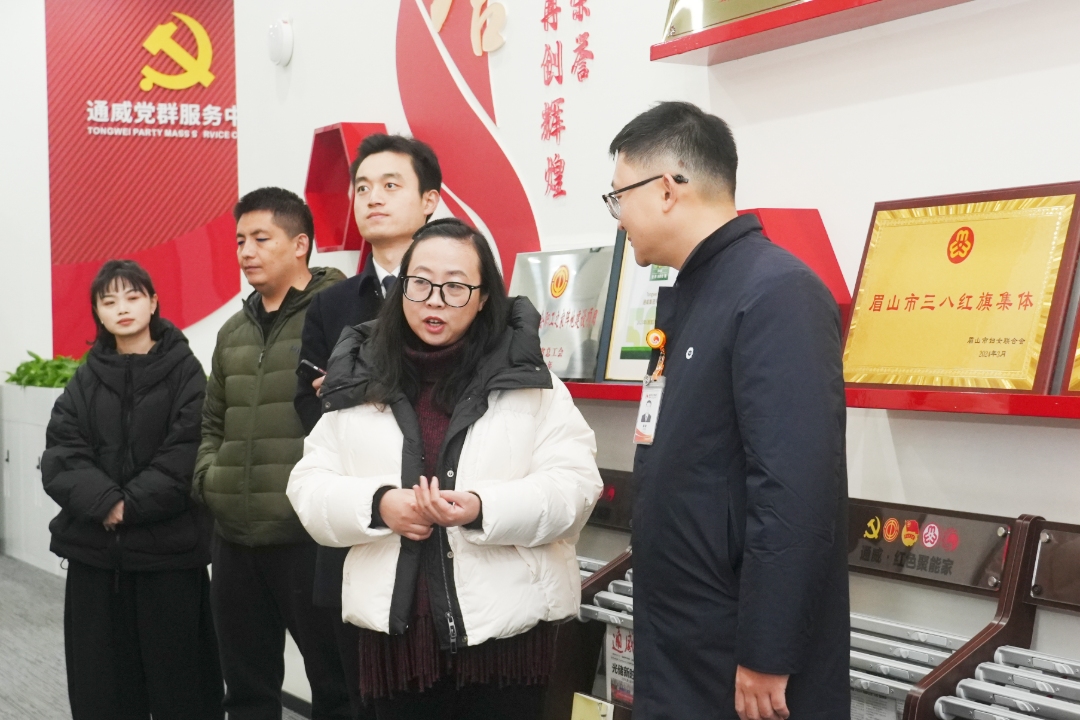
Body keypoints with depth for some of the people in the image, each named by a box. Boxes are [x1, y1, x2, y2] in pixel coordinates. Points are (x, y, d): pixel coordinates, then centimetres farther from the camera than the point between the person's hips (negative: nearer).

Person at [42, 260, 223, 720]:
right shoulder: (87, 377, 10)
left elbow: (187, 455, -10)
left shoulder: (184, 370, -1)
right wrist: (104, 502, -16)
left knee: (176, 671, 3)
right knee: (100, 678, 9)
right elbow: (61, 453, 0)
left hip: (168, 546, -3)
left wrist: (131, 505, -17)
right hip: (94, 548, 4)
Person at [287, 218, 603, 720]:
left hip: (505, 627, -2)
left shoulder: (527, 378, -1)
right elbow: (309, 486, 6)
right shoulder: (361, 381, 7)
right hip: (395, 627, 2)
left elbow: (574, 485, -7)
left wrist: (483, 510, -23)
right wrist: (377, 505, -13)